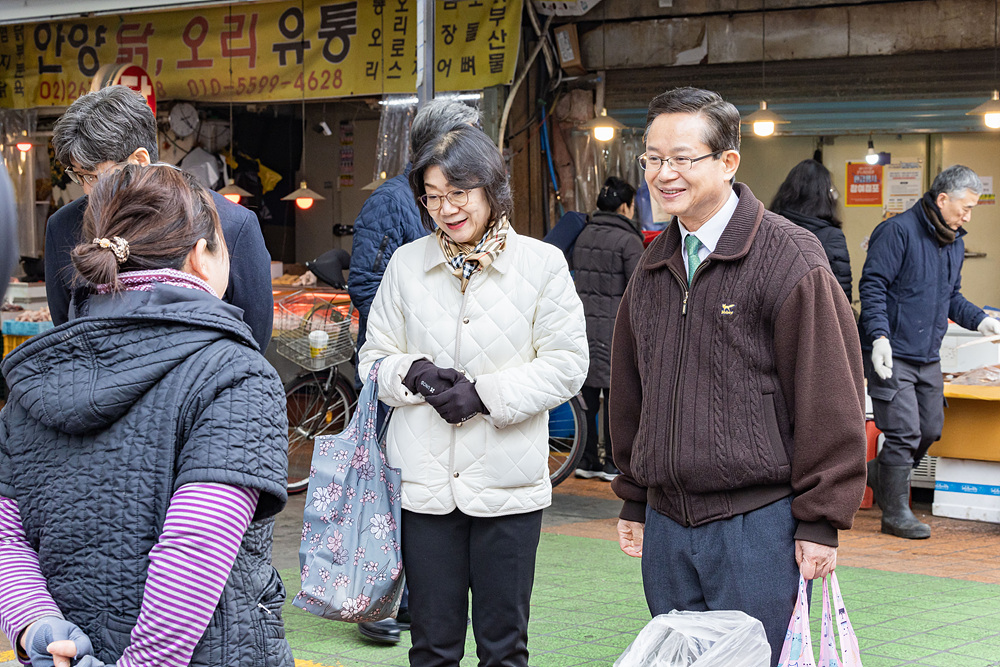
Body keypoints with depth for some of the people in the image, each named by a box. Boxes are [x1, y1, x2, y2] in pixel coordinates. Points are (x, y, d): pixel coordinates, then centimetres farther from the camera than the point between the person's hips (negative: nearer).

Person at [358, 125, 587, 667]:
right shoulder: (406, 264, 6)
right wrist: (413, 374, -12)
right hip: (424, 483, 2)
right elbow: (375, 358, 10)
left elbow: (567, 365, -3)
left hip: (508, 483, -2)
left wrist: (486, 393, -14)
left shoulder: (542, 264, -2)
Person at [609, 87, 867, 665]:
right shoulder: (653, 267, 12)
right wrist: (633, 502, 19)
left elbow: (830, 396, -9)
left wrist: (820, 523, -11)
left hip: (757, 528, -6)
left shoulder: (791, 259, -8)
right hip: (666, 525, 6)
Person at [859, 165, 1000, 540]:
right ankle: (895, 513, 2)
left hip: (928, 356, 8)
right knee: (904, 433, -8)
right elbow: (872, 286, -16)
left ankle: (881, 475, 32)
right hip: (892, 354, -8)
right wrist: (879, 336, -25)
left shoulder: (954, 241, 14)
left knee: (930, 429, 10)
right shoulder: (898, 231, -12)